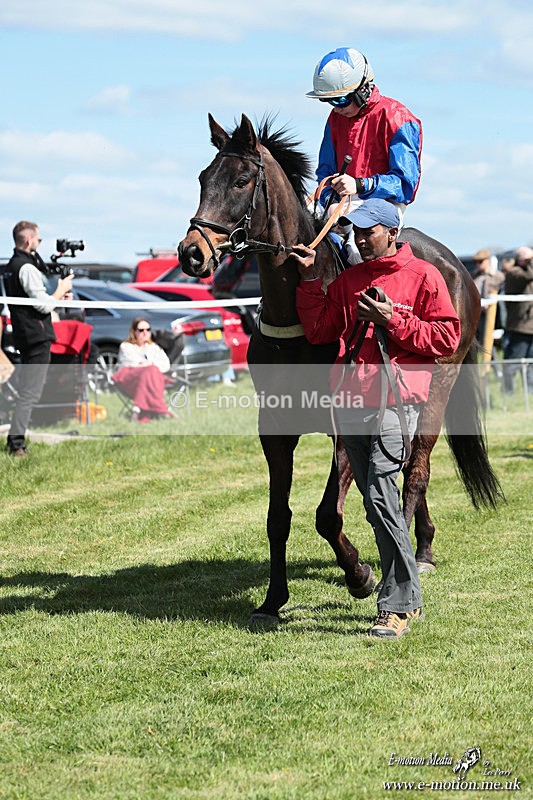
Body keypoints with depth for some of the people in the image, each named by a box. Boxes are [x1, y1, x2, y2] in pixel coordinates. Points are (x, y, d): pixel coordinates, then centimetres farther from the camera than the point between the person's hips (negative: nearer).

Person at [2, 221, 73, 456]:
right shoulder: (27, 268, -17)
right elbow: (44, 305, -19)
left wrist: (57, 295, 14)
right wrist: (60, 290, -3)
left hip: (23, 336, 10)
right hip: (36, 336, -10)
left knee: (26, 390, 18)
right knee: (30, 392, -9)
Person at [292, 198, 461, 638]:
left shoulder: (423, 275, 2)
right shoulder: (348, 279, 18)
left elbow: (448, 337, -4)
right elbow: (319, 331, 15)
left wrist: (393, 321, -11)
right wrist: (310, 280, 8)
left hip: (396, 396, -6)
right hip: (350, 401, 7)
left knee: (381, 494, -17)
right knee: (377, 503, 10)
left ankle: (397, 606, -13)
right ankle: (409, 597, 21)